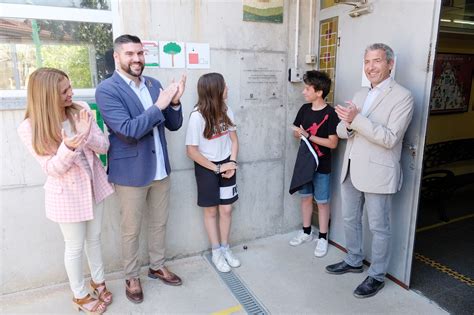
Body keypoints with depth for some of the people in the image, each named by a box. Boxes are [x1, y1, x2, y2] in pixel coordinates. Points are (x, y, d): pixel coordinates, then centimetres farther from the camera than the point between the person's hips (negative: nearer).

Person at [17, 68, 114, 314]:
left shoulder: (81, 110, -7)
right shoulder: (30, 128, -16)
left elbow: (104, 147, -8)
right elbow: (52, 168, -16)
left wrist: (87, 134, -29)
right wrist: (67, 148, -36)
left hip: (93, 185, 4)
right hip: (67, 194, -4)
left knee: (94, 238, 21)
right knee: (75, 246, 12)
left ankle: (98, 280, 44)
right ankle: (80, 295, 35)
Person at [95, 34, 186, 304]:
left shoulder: (154, 84, 6)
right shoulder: (107, 89, -12)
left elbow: (174, 125, 6)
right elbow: (128, 131, -23)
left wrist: (174, 103, -13)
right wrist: (159, 105, -23)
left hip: (160, 168, 6)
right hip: (131, 172, -5)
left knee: (160, 223, 18)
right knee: (131, 230, 11)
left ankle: (158, 267, 39)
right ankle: (132, 277, 33)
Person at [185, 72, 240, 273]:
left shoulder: (226, 110, -4)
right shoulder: (197, 116, -19)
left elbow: (234, 139, 5)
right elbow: (191, 151, -16)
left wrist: (232, 163, -9)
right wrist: (216, 168, -13)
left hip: (226, 165, 4)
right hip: (206, 168, -4)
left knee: (226, 210, 11)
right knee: (211, 211, 10)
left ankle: (225, 249, 30)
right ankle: (216, 252, 27)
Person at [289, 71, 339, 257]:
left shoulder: (330, 114, -16)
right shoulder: (304, 109, 3)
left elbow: (333, 143, -19)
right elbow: (296, 132, 9)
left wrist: (308, 136, -21)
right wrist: (298, 133, -14)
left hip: (322, 165, -6)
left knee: (322, 202, 7)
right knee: (305, 197, 16)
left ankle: (323, 238, 22)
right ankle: (306, 232, 33)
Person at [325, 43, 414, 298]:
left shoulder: (402, 97, -10)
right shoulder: (360, 95, 12)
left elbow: (390, 138, -20)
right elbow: (341, 130, 8)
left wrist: (357, 120, -27)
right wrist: (347, 124, -15)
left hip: (377, 172, -7)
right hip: (351, 170, 7)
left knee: (378, 227, 8)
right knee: (349, 219, 19)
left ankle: (377, 276, 27)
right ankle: (353, 261, 40)